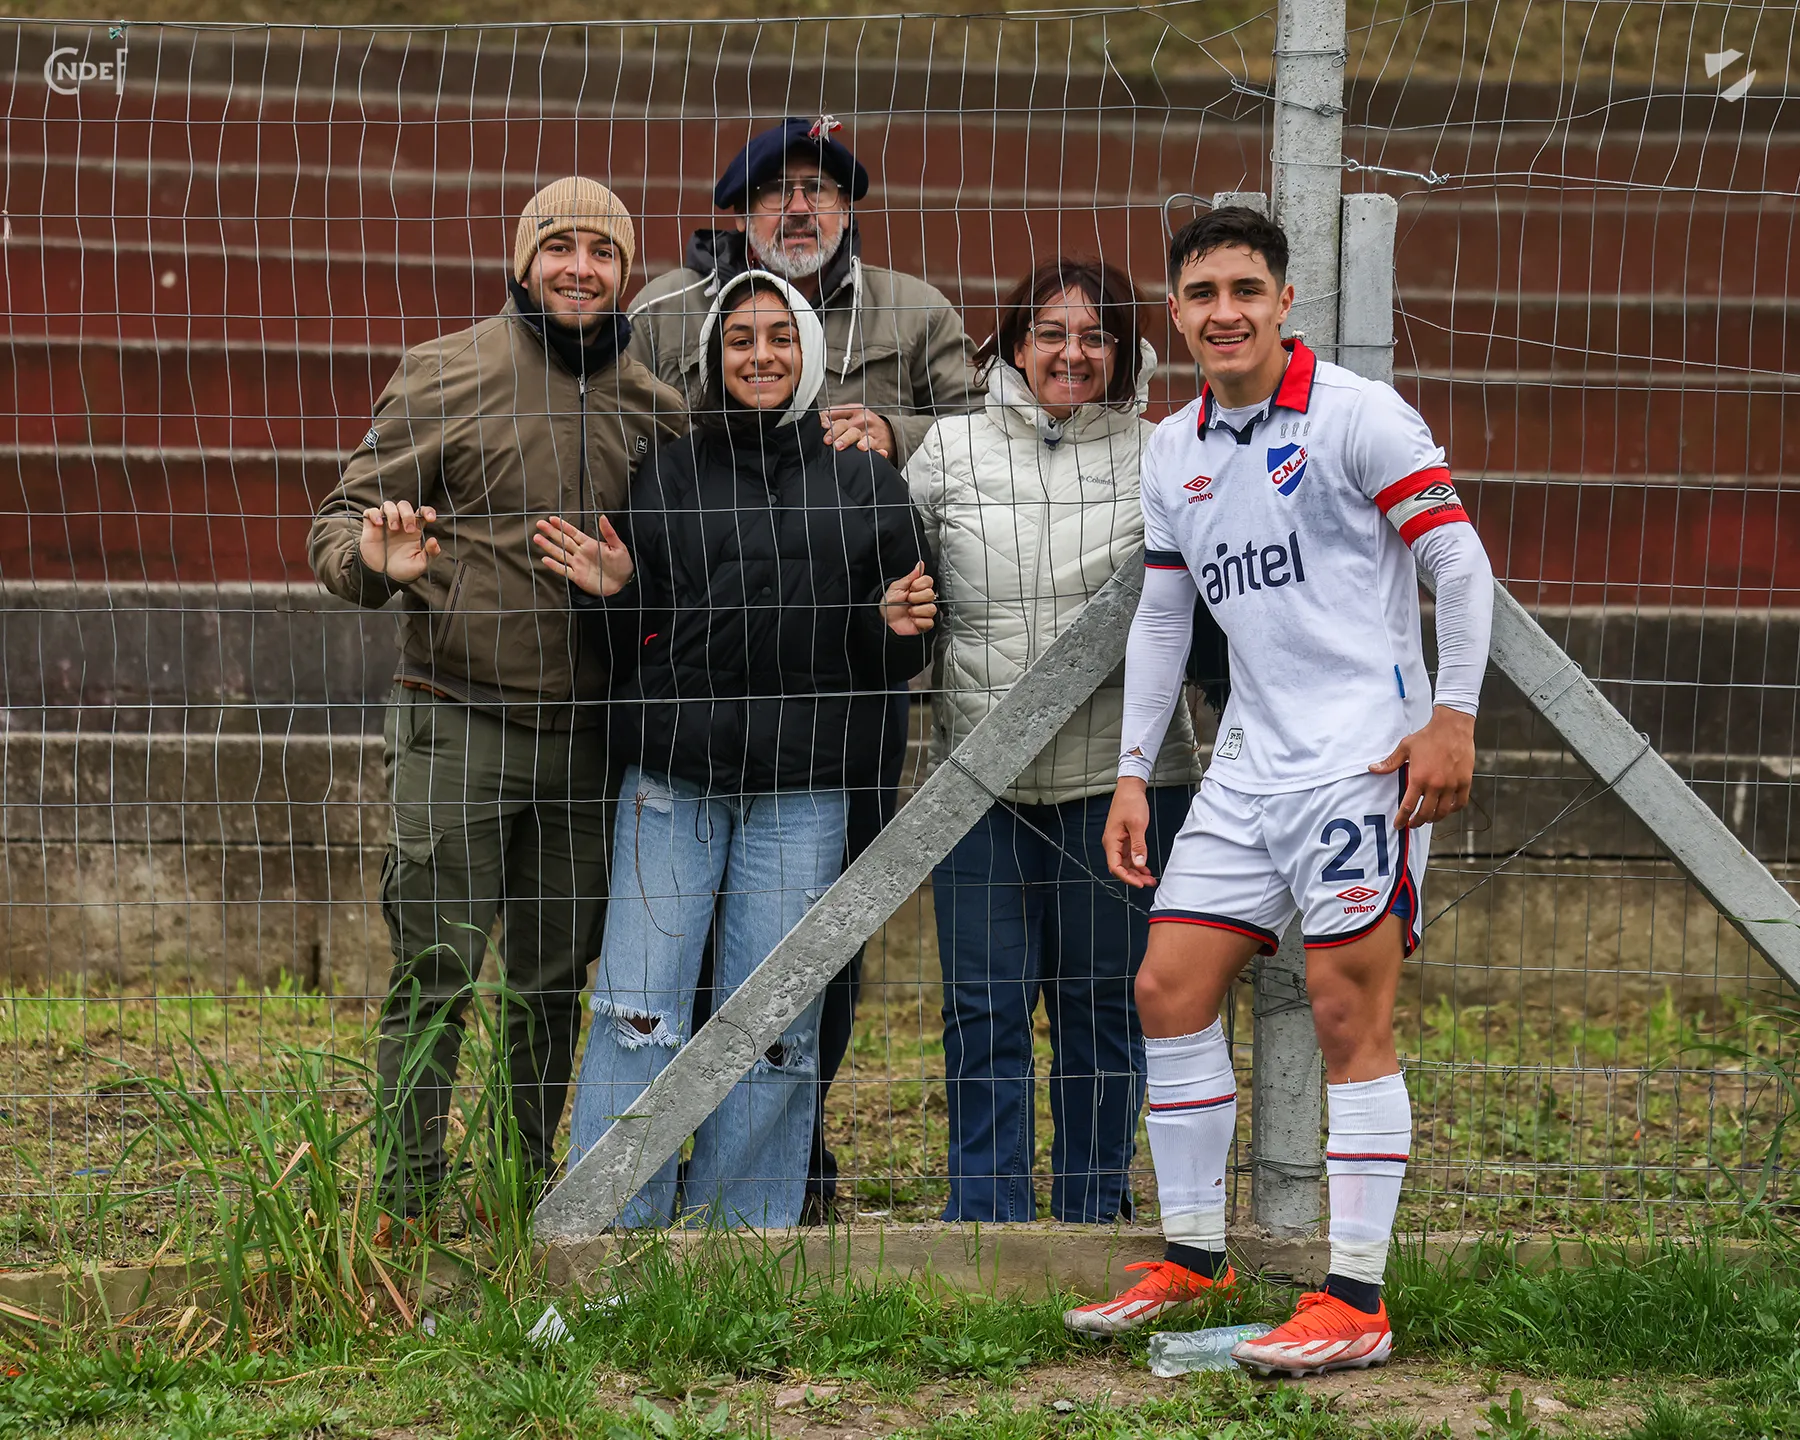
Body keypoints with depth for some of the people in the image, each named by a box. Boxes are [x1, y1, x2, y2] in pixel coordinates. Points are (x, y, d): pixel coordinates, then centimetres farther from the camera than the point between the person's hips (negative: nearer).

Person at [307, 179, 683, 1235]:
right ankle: (409, 1208, 1)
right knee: (438, 976, -5)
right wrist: (378, 561, -27)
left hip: (585, 737, 4)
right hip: (460, 723, -4)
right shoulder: (447, 377, -3)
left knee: (555, 983, 10)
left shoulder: (654, 407, 8)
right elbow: (343, 522, -2)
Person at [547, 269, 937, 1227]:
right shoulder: (668, 475, 9)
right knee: (639, 1012, -5)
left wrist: (900, 629, -8)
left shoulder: (865, 483, 8)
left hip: (801, 795, 0)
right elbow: (641, 638, 13)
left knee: (774, 1029, 3)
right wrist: (616, 593, -6)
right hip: (671, 780, 0)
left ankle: (744, 1241, 14)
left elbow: (899, 660, 13)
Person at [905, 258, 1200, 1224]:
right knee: (985, 1005, 2)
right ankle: (986, 1226, 12)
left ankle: (1093, 1220, 20)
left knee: (1103, 1001, 8)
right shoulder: (951, 450, 6)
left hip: (1120, 772, -1)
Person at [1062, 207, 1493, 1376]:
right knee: (1170, 989, 5)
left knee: (1350, 1020, -8)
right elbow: (1162, 615, 20)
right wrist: (1134, 774, 17)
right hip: (1249, 769, 7)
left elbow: (1460, 562, -8)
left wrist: (1454, 719, -15)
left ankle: (1357, 1303, -4)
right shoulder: (1174, 452, 13)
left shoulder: (1356, 414, -7)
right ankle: (1194, 1258, 18)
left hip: (1364, 760, -7)